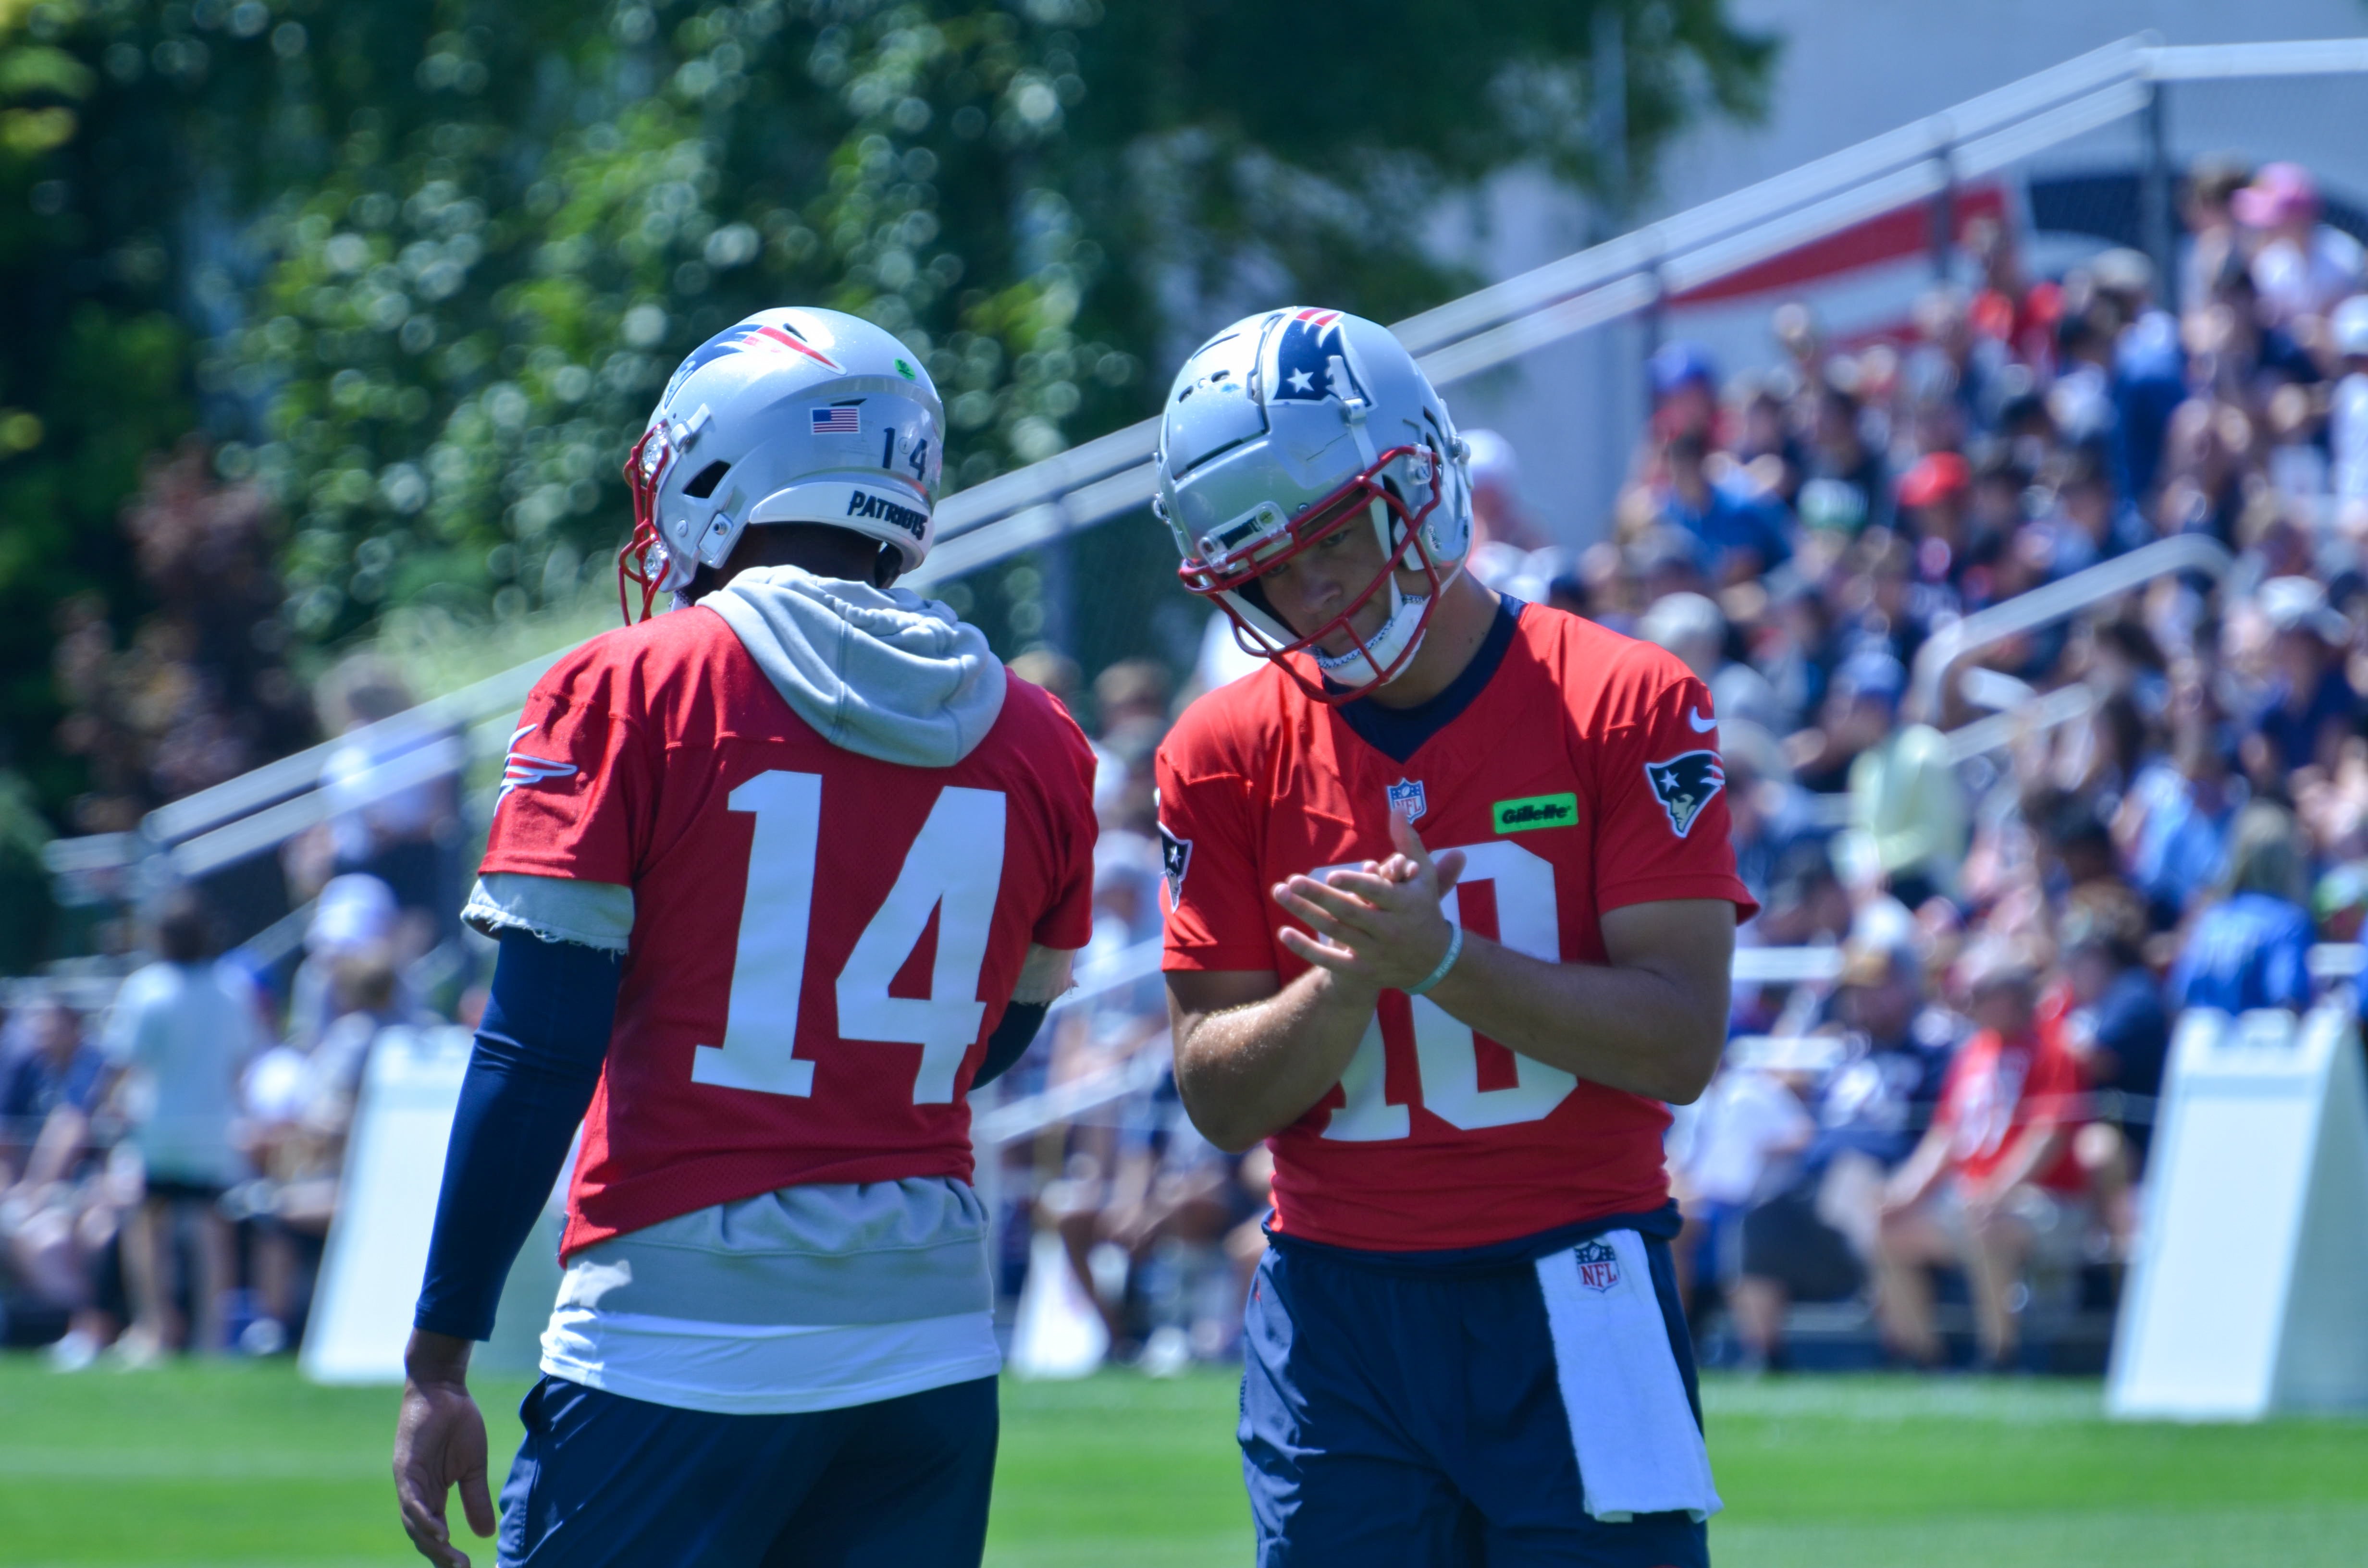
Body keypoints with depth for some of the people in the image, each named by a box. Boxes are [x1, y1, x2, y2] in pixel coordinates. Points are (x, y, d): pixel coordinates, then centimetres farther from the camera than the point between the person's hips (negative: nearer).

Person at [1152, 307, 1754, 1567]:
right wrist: (1347, 981, -17)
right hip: (1337, 1314, 3)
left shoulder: (1626, 706, -3)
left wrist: (1441, 960, -20)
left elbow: (1680, 1044, -10)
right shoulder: (1231, 755, 5)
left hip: (1573, 1307, -2)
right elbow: (1221, 1097, 3)